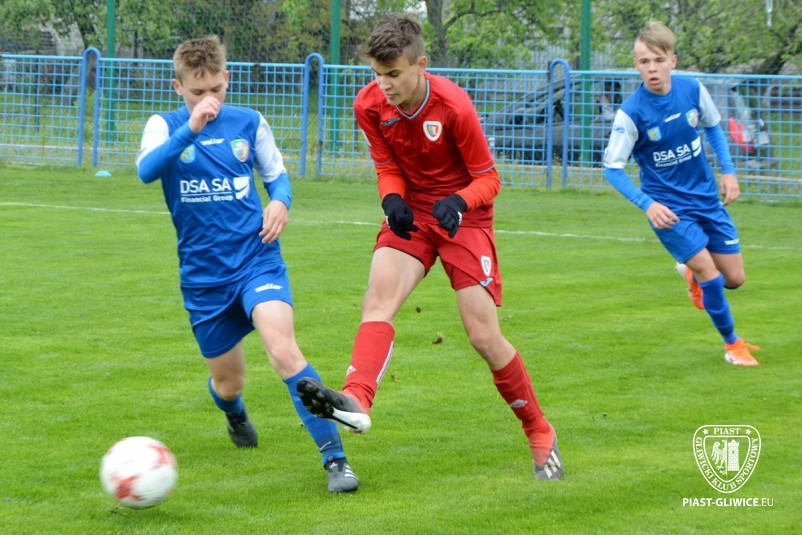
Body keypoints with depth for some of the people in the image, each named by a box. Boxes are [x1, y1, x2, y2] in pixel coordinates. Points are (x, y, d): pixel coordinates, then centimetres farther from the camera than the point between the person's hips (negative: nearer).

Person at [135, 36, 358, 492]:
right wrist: (190, 129, -37)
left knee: (284, 350, -26)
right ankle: (236, 415, 53)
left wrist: (280, 201, -8)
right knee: (228, 383, 13)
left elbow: (277, 175, 16)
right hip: (202, 275, 1)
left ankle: (335, 459, -24)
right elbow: (146, 170, -23)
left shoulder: (249, 123, 2)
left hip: (257, 260, -1)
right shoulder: (166, 127, -3)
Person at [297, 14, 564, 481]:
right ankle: (357, 400, -45)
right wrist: (392, 199, -18)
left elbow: (488, 179, -12)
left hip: (462, 216, -4)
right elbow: (388, 167, 4)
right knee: (378, 294, -25)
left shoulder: (453, 106, -22)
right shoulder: (370, 105, -9)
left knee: (484, 336, -7)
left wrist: (457, 203, -32)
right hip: (412, 213, 4)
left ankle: (541, 435, 11)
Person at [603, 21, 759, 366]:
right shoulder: (631, 113, -21)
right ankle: (732, 343, 10)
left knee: (734, 278, 7)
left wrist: (728, 171, 2)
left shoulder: (693, 90, -10)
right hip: (668, 206, -4)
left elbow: (713, 127, 11)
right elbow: (612, 168, -15)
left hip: (707, 198, 4)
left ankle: (691, 273, 42)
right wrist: (647, 205, -25)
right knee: (709, 271, -14)